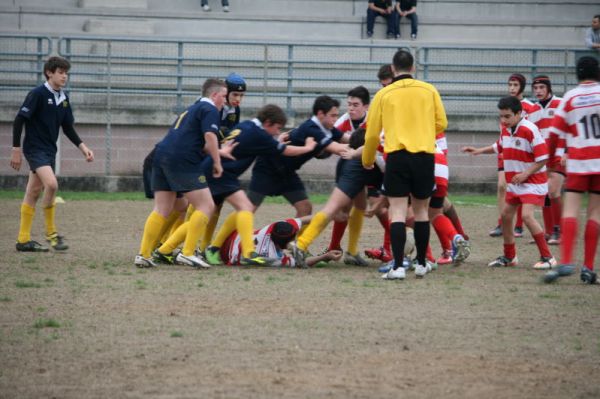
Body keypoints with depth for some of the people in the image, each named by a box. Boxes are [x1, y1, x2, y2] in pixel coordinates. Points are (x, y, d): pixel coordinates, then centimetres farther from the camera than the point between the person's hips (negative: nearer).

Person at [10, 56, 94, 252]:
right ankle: (51, 233, -11)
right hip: (35, 148, -8)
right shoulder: (37, 94, -14)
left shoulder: (63, 98, 8)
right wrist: (16, 149, -14)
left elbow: (68, 127, 16)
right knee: (51, 184, -23)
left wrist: (82, 147, 4)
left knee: (33, 192, 10)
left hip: (49, 150, 8)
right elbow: (19, 121, -13)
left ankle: (23, 240, 14)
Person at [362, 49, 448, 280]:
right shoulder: (429, 91, 6)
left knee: (398, 212, -3)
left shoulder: (384, 94, 4)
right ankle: (421, 264, 20)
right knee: (421, 210, 15)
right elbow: (441, 123, 8)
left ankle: (398, 266, -13)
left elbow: (372, 133, 6)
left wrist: (367, 161, 22)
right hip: (425, 157, 2)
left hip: (397, 157, -2)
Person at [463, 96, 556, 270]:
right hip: (514, 183, 9)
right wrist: (479, 151, 15)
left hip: (533, 182, -9)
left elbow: (543, 158, -19)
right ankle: (509, 256, 27)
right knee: (506, 216, 11)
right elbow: (498, 147, 26)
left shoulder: (530, 130, -21)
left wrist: (525, 174, -24)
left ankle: (547, 258, -15)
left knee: (527, 216, -21)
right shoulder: (506, 130, 5)